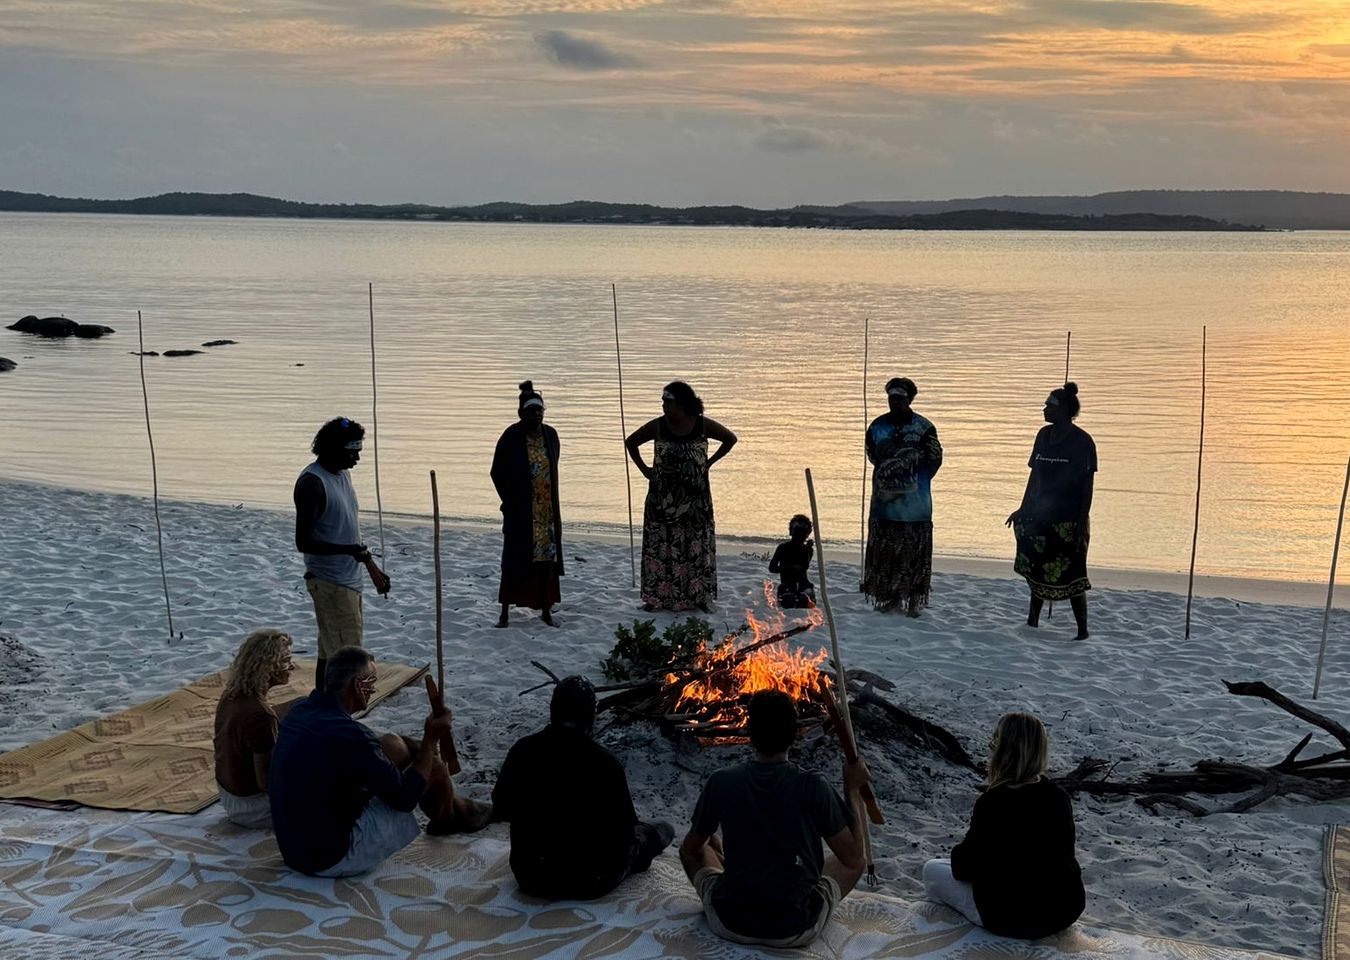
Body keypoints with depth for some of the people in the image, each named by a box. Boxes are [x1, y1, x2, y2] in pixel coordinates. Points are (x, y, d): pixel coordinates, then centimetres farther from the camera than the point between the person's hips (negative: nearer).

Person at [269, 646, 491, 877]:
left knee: (393, 746, 14)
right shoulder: (349, 734, -28)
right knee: (433, 767, -1)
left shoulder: (299, 711, -3)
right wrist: (430, 740, -5)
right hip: (332, 861, -8)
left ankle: (449, 806, 38)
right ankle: (448, 817, 35)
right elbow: (405, 798, -16)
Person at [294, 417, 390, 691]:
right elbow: (303, 542, -22)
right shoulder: (312, 482, -18)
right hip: (329, 582, -9)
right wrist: (348, 550, -33)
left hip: (349, 580, 9)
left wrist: (372, 568, 22)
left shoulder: (342, 474, 11)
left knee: (330, 654, 13)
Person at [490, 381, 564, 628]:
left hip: (547, 509, 4)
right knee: (515, 558, -1)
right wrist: (510, 499, 2)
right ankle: (505, 612, 7)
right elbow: (497, 472, -1)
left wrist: (550, 499, 14)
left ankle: (546, 610, 17)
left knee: (546, 557, 7)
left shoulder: (550, 435, 4)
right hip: (520, 511, -4)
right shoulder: (511, 436, -10)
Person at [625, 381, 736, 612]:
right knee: (659, 547, 2)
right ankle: (657, 597, 10)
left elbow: (730, 439, 8)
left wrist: (709, 462, 2)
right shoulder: (657, 426, -5)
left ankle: (700, 597, 13)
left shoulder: (703, 425, -7)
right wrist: (644, 469, 3)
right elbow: (631, 442, 10)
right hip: (662, 499, 0)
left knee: (697, 547, 4)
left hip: (695, 500, 0)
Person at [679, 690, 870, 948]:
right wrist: (853, 789, 6)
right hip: (797, 930, -1)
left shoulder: (720, 783, -6)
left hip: (731, 926, 1)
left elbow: (690, 849, 9)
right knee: (851, 862, 23)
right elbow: (853, 857, -3)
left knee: (692, 851, 26)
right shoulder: (813, 787, -12)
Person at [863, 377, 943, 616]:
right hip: (884, 502, 3)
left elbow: (934, 460, 0)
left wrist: (913, 481, -1)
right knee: (884, 551, 6)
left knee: (915, 551, 0)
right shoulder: (877, 426, 6)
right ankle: (888, 596, 15)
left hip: (915, 505, -3)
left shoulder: (924, 427, -5)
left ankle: (915, 598, 7)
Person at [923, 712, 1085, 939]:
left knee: (932, 870, 13)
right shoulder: (1060, 798, -1)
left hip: (1016, 920, -6)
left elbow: (963, 867, -13)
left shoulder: (992, 803, -20)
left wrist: (959, 854, 12)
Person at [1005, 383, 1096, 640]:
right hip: (1040, 515, 6)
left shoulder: (1082, 441, -9)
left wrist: (1081, 523, -13)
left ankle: (1082, 629, 6)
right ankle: (1032, 622, 21)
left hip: (1068, 522, -6)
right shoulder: (1045, 435, 9)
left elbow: (1087, 486, -9)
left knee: (1069, 574, -4)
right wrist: (1023, 510, 15)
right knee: (1037, 570, 11)